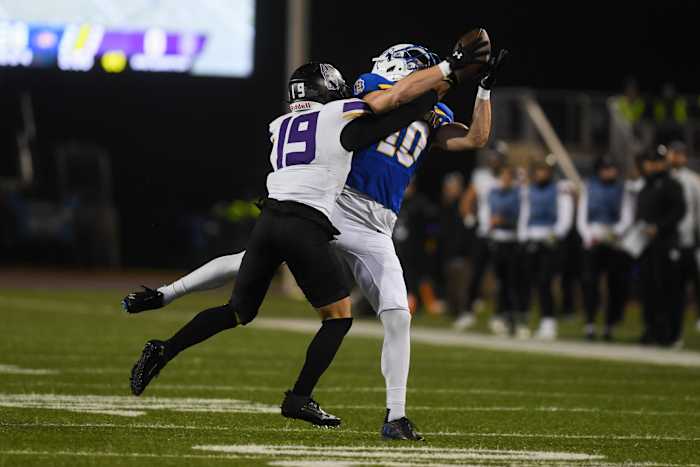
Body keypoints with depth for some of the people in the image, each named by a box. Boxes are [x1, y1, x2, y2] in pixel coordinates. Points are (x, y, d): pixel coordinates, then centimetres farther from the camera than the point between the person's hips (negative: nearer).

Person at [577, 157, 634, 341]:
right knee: (589, 281, -13)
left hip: (615, 242, 0)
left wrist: (616, 232, -20)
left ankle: (610, 325, 7)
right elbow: (581, 217, 8)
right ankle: (590, 323, -14)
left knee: (616, 284, -2)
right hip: (592, 242, 0)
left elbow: (627, 218, 0)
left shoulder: (622, 190, 8)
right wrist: (588, 236, -10)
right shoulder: (588, 188, 11)